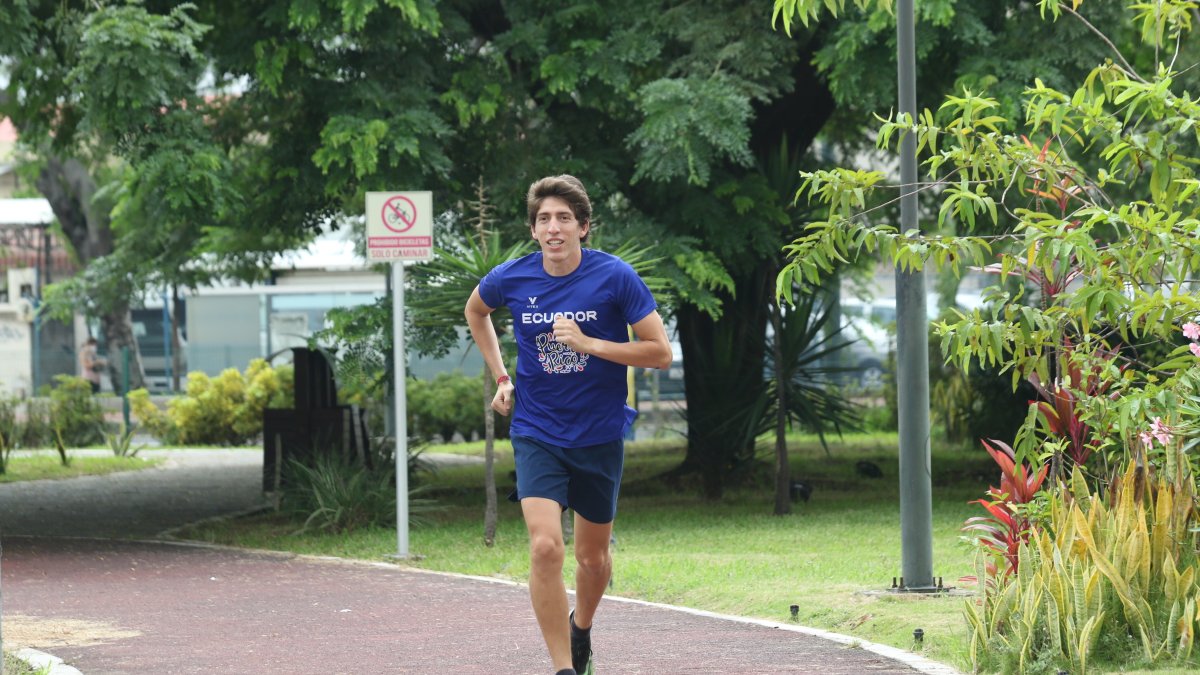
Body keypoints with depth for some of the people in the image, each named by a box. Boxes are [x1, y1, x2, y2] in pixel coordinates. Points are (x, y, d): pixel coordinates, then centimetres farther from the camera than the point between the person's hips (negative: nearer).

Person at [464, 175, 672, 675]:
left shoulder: (615, 277, -12)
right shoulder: (511, 278, -6)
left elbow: (660, 353, -12)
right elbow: (476, 310, 19)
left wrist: (587, 343, -22)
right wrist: (500, 377, 12)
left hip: (600, 435, 0)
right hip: (537, 434, 0)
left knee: (593, 557, 14)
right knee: (545, 546, -20)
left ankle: (580, 628, 46)